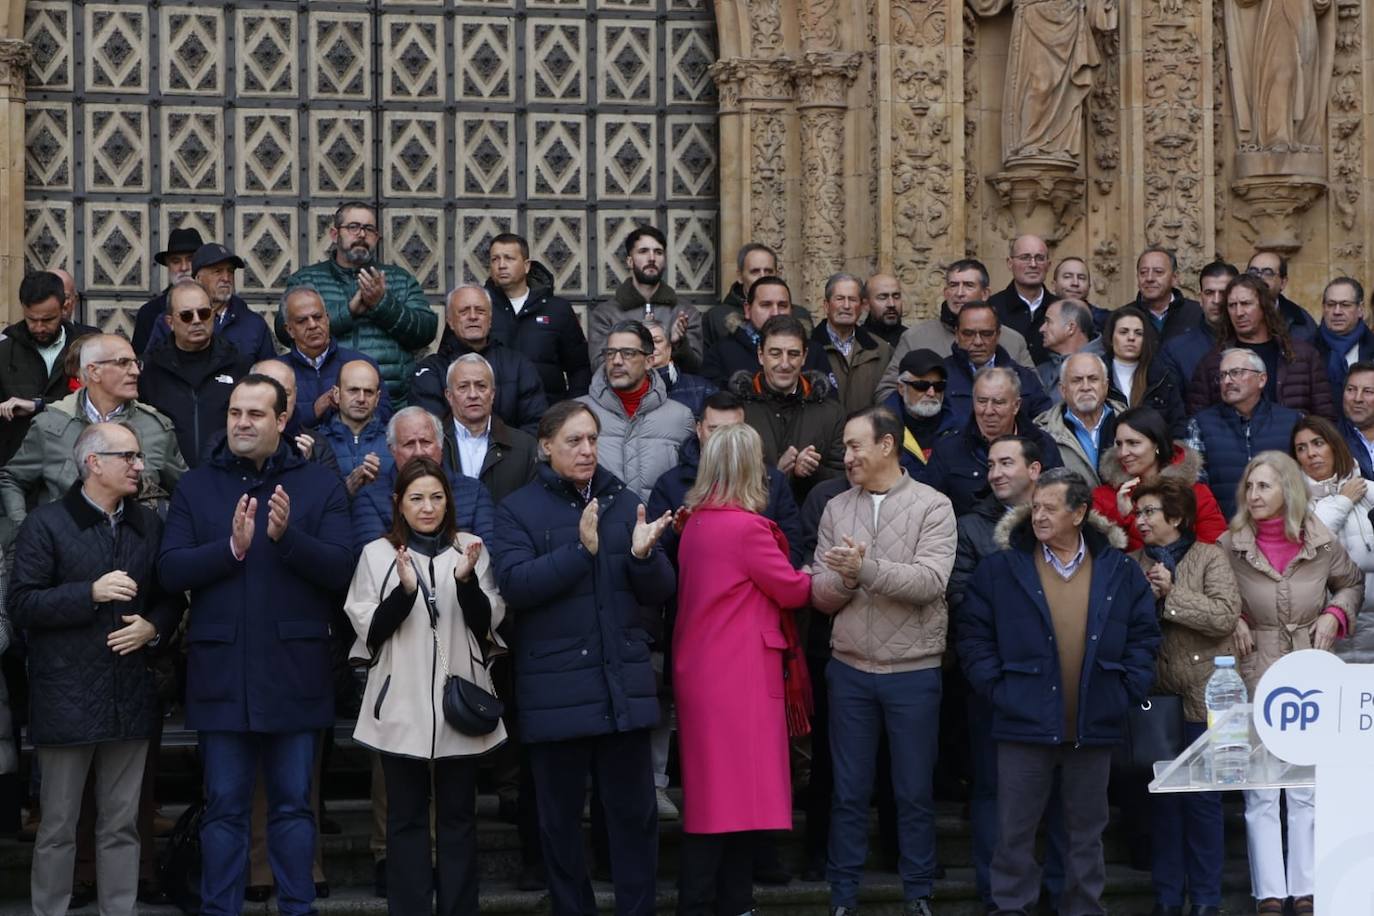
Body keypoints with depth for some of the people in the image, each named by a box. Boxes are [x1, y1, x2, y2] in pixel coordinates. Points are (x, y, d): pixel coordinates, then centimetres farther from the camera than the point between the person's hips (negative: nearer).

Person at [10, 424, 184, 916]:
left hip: (130, 698, 4)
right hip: (66, 698, -4)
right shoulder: (46, 524, -4)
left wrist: (154, 627, -5)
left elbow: (172, 597, 16)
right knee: (58, 827, 3)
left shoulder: (149, 525, 11)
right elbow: (22, 604, -9)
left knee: (122, 825, 9)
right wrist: (91, 593, -18)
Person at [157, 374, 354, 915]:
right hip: (221, 671, 1)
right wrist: (232, 546, -17)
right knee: (224, 806, 7)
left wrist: (287, 536, -21)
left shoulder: (320, 487, 4)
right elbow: (170, 571, -4)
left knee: (293, 804, 7)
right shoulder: (196, 488, 7)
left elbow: (340, 569, -7)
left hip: (293, 672, -1)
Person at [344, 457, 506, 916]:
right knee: (406, 816, 5)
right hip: (402, 704, -1)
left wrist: (467, 579, -16)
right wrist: (405, 590, -18)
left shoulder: (470, 549, 5)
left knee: (458, 815, 6)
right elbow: (369, 632, -2)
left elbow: (487, 624, 2)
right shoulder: (377, 554, 2)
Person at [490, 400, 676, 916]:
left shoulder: (624, 503, 11)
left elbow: (658, 594, 9)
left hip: (623, 684, 2)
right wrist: (581, 549, -22)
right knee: (561, 816, 8)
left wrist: (643, 554, -12)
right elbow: (514, 584, -14)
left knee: (635, 812, 4)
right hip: (556, 690, -2)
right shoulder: (519, 509, 2)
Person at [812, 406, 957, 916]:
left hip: (914, 671, -3)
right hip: (849, 670, 3)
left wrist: (867, 568, -25)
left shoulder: (932, 506, -5)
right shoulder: (836, 510, 6)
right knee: (849, 791, 10)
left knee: (915, 792, 9)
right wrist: (842, 580, -18)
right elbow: (821, 597, 3)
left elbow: (931, 581, -18)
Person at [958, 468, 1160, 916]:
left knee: (1087, 829, 12)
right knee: (1015, 830, 3)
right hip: (1025, 723, -1)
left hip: (1094, 727, 2)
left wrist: (1129, 690, -1)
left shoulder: (1120, 570, 4)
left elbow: (1144, 635, 8)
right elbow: (974, 635, 1)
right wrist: (995, 687, -7)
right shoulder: (1001, 568, -1)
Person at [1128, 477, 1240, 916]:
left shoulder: (1209, 557, -2)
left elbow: (1226, 616, -15)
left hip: (1201, 696, -3)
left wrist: (1172, 594, -14)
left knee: (1202, 798, 2)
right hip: (1155, 696, 3)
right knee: (1161, 797, 9)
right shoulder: (1134, 564, 9)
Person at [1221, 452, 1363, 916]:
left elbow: (1353, 582, 17)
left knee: (1308, 791, 6)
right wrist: (1232, 619, -4)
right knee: (1260, 795, 0)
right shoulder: (1230, 547, -3)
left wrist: (1335, 615, 0)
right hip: (1255, 680, -1)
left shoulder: (1322, 544, -1)